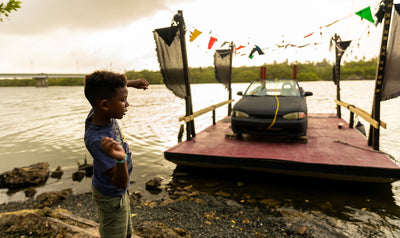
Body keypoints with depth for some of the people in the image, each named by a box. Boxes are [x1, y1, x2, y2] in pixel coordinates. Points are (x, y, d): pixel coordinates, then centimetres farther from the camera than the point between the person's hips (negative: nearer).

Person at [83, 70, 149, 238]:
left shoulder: (99, 113, -15)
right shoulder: (97, 140, -38)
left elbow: (107, 87, 9)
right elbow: (121, 183, -36)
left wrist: (132, 83, 10)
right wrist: (121, 160, -54)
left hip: (118, 192, 8)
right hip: (111, 198, -8)